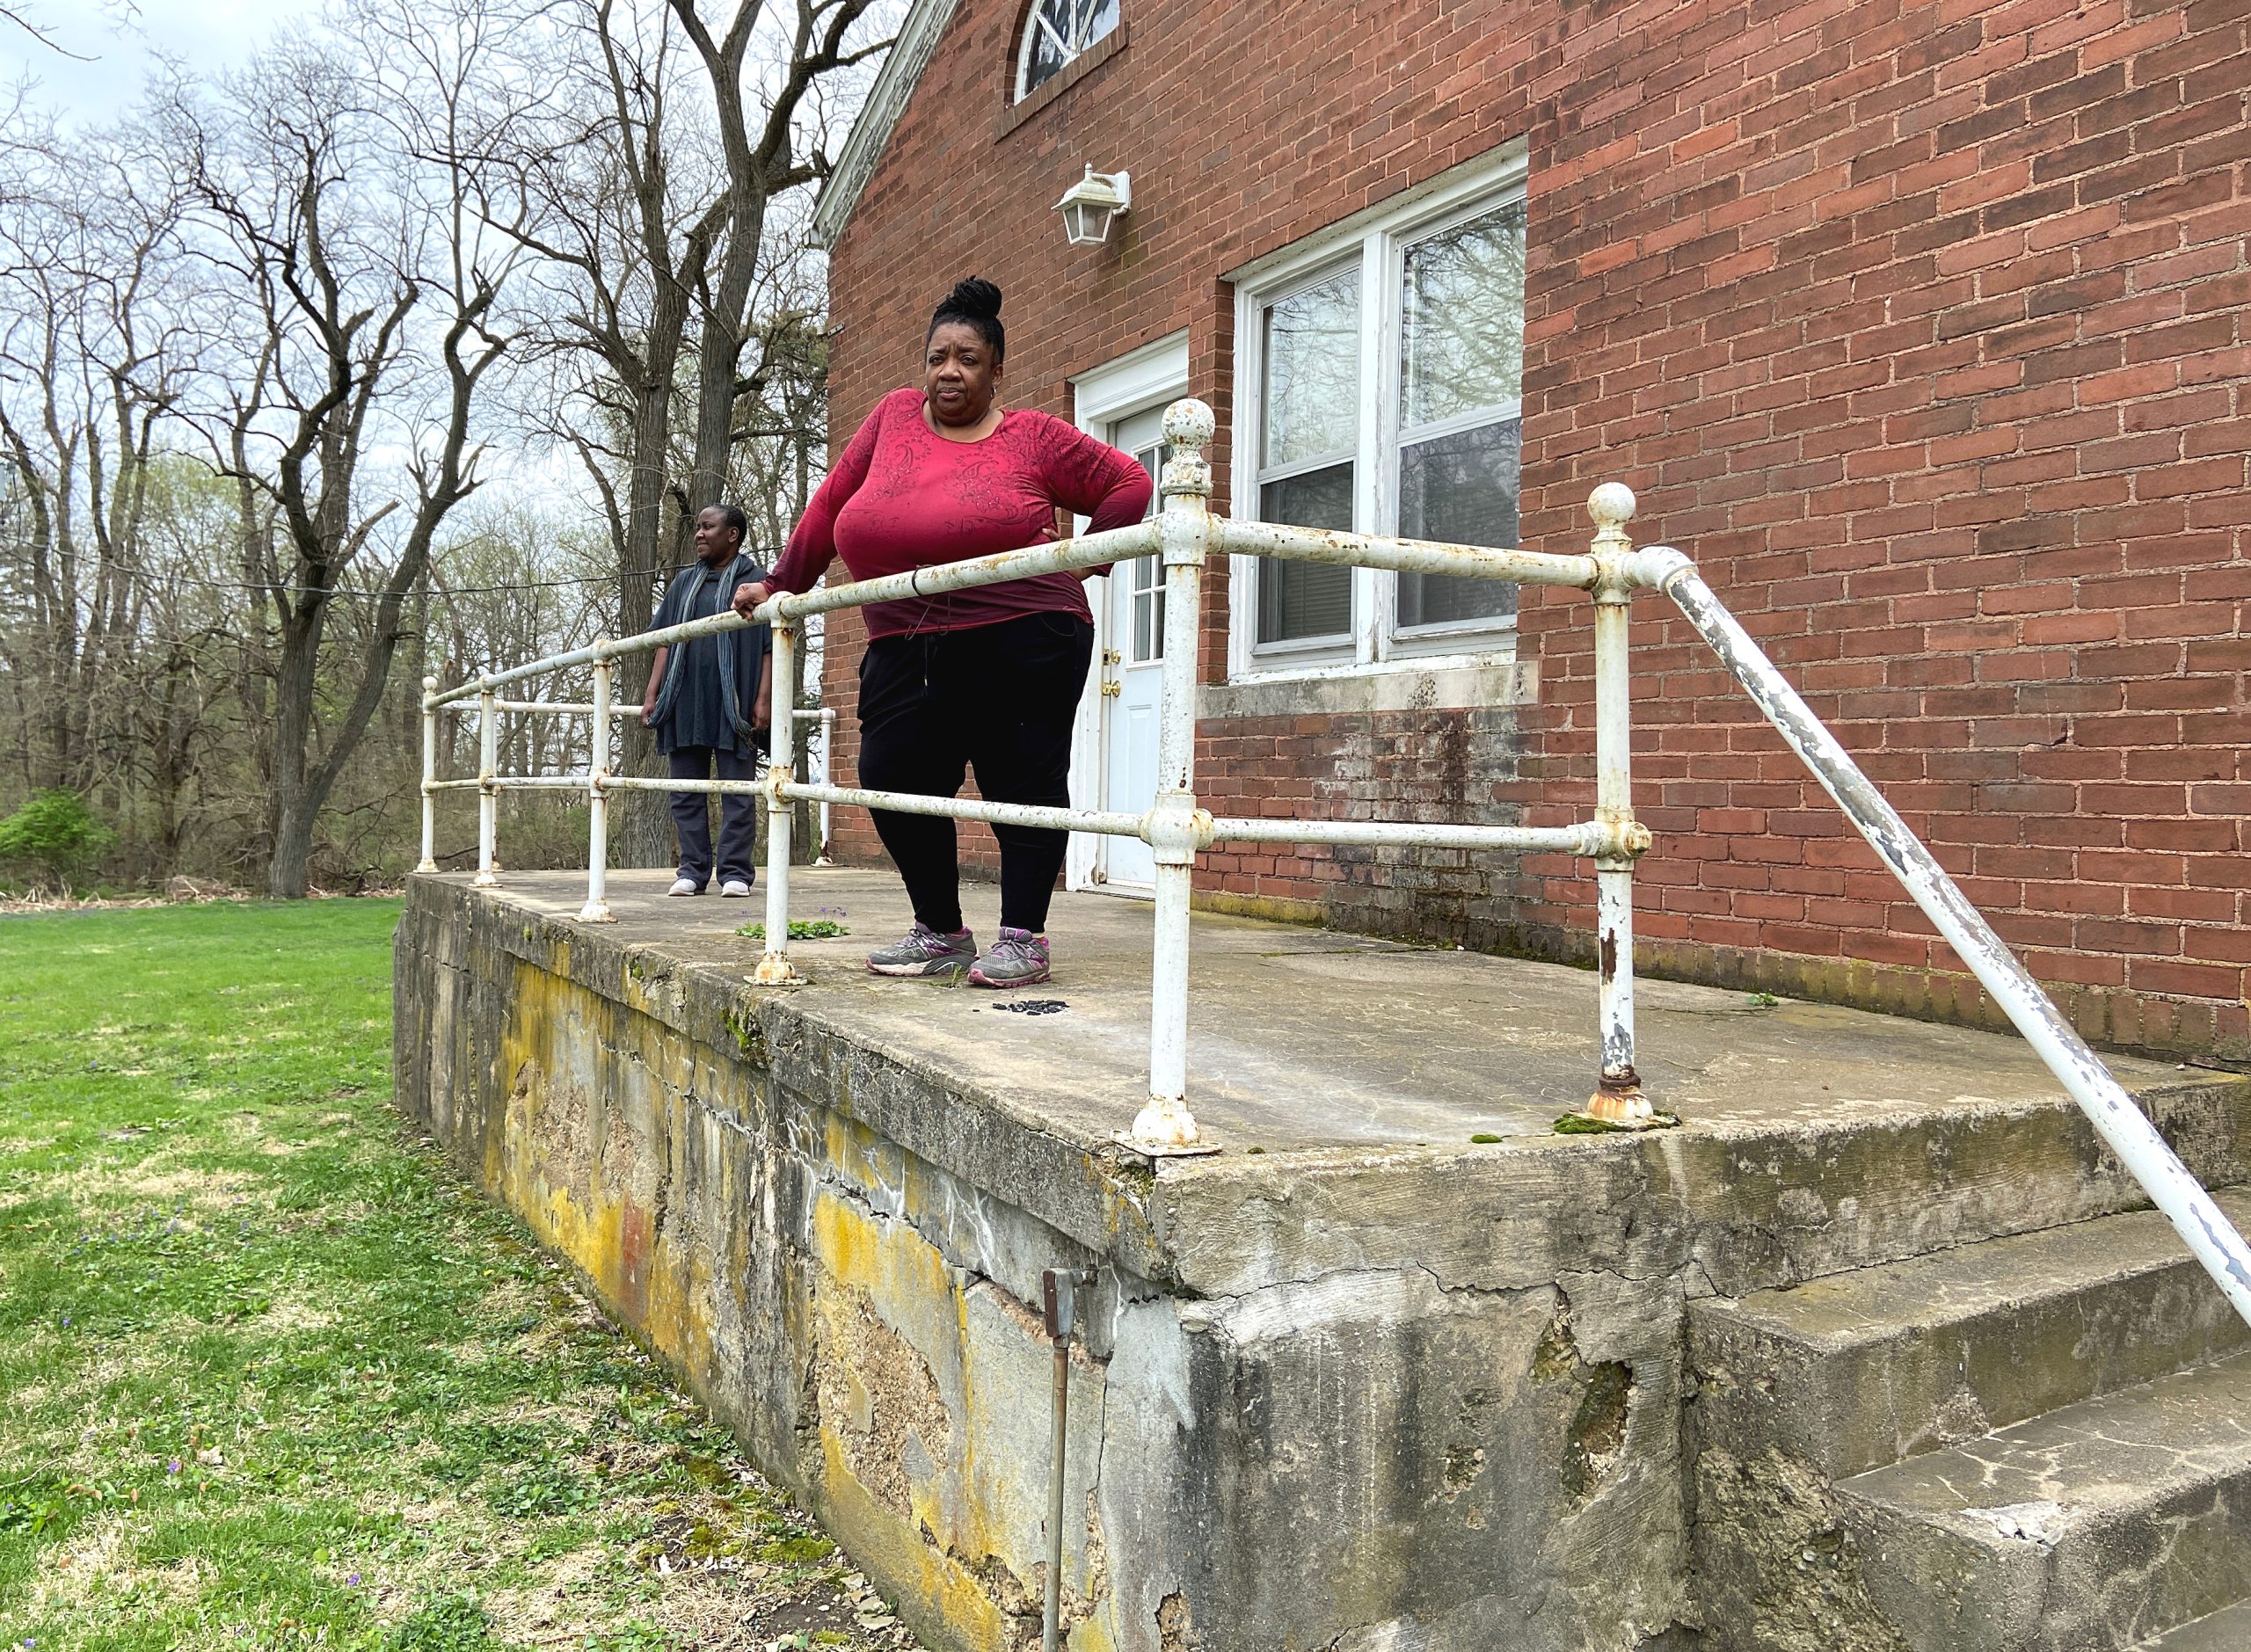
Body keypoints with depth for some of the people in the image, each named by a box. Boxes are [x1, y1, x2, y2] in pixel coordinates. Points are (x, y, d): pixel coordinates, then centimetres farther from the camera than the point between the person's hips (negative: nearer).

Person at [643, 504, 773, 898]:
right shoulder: (684, 582, 18)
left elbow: (771, 646, -2)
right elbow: (665, 641, 18)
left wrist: (763, 699, -11)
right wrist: (652, 693, 9)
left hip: (733, 704, -5)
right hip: (686, 702, 5)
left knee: (737, 790, -2)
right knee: (686, 790, 5)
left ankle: (736, 872, 1)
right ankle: (692, 871, 9)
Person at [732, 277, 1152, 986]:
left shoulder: (1033, 436, 4)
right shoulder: (895, 416, 14)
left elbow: (1128, 482, 8)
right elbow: (831, 503, 21)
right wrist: (780, 582, 23)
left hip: (1020, 642, -4)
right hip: (907, 653, 4)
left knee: (1023, 782, -2)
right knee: (892, 777, -2)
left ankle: (1023, 937, 10)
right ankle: (941, 934, 13)